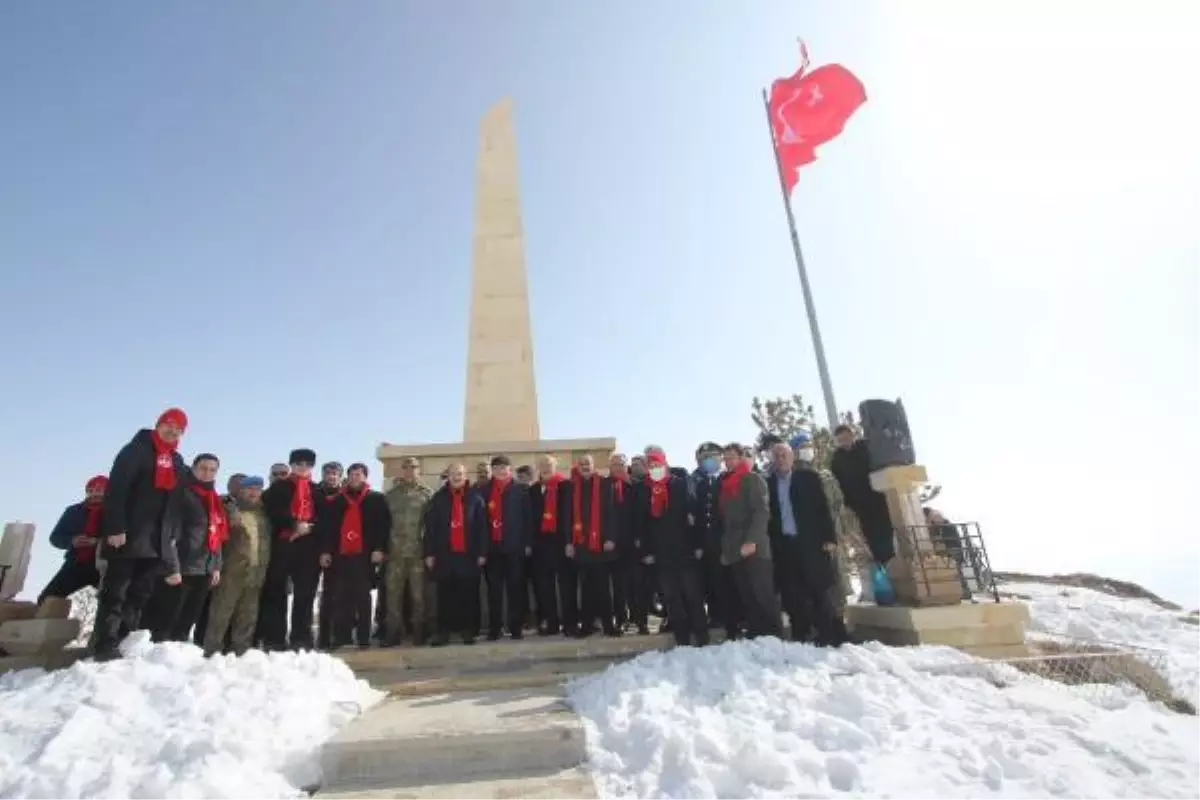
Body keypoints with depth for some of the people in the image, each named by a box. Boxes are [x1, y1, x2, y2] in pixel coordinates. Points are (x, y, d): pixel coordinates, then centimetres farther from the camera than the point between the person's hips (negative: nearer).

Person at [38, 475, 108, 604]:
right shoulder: (74, 511, 9)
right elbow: (55, 537, 12)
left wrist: (97, 542, -23)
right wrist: (71, 541, -9)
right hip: (76, 564, 4)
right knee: (47, 598, 0)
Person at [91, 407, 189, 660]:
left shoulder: (179, 465, 16)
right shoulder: (136, 451, -2)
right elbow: (115, 489, -11)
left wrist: (170, 536, 11)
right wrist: (115, 527, -19)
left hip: (157, 542, 6)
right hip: (127, 536, -6)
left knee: (140, 596, 8)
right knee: (115, 593, -1)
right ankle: (105, 645, 3)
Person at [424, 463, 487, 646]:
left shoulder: (475, 498, 3)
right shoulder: (438, 499, 6)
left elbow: (481, 527, 1)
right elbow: (430, 527, 4)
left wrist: (482, 553, -3)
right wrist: (429, 553, -2)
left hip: (468, 554, -1)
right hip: (444, 554, 1)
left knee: (468, 595, 4)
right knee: (445, 596, 7)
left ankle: (468, 631, 13)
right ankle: (443, 631, 15)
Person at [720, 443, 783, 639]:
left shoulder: (753, 479, 0)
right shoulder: (726, 485, 20)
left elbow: (761, 511, -12)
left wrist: (751, 540, -22)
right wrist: (724, 548, 14)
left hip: (754, 549, -7)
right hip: (734, 552, 7)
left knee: (765, 596, -6)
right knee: (746, 599, 7)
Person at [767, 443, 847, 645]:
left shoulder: (808, 477, 5)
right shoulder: (768, 484, 9)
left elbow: (823, 508, 0)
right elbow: (767, 515, 6)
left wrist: (829, 537, -9)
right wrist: (770, 544, -2)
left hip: (811, 542, -2)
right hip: (784, 546, 2)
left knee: (821, 592, 0)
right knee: (793, 596, 3)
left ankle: (832, 636, 9)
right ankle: (802, 638, 12)